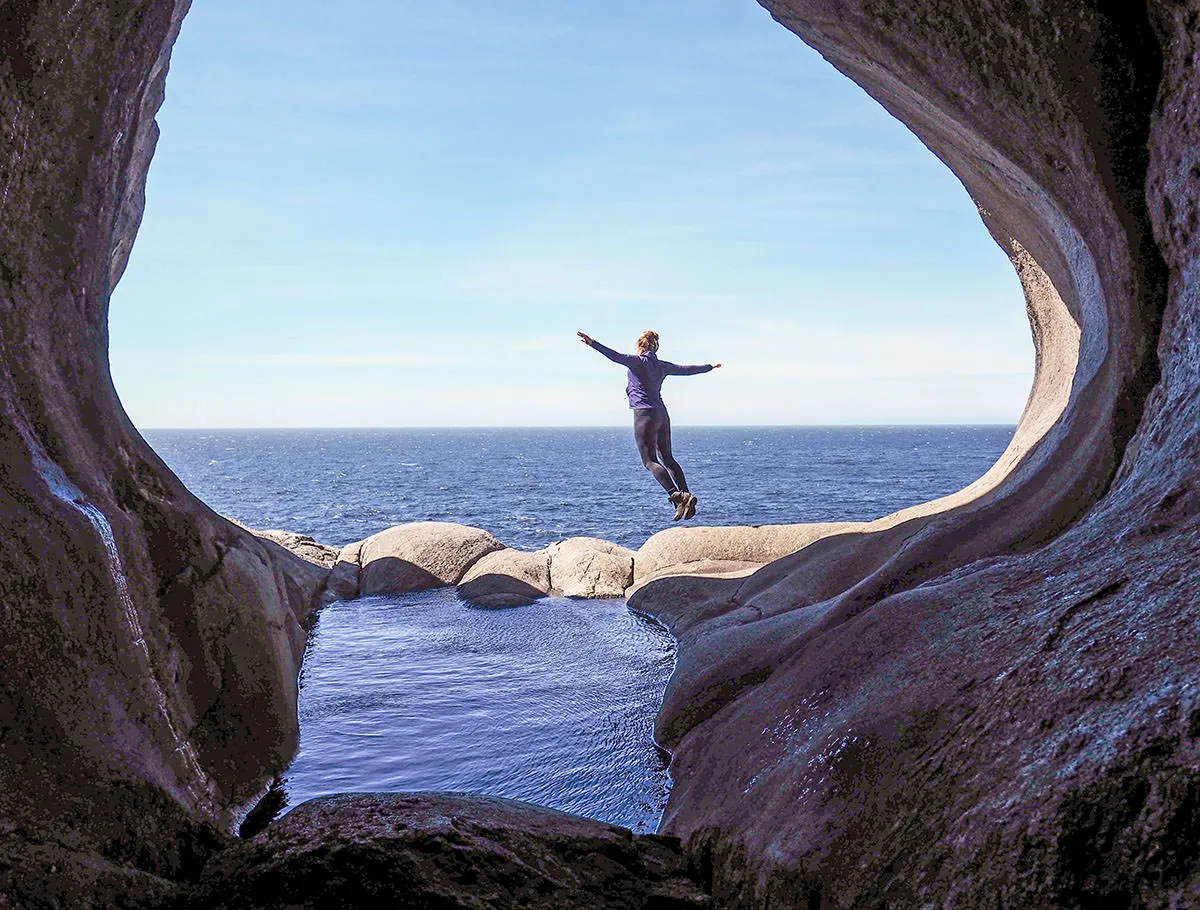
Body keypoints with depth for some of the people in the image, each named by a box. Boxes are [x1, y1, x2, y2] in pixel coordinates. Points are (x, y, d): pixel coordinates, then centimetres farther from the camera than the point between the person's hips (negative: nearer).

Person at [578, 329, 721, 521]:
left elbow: (615, 356, -20)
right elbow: (687, 370, 26)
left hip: (645, 414, -7)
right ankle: (686, 496, 8)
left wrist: (593, 343, -26)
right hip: (662, 414, 7)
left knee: (650, 461, -8)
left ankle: (676, 495, -23)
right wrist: (710, 367, 43)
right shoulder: (662, 365, 14)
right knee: (667, 458, 14)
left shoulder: (637, 361, -4)